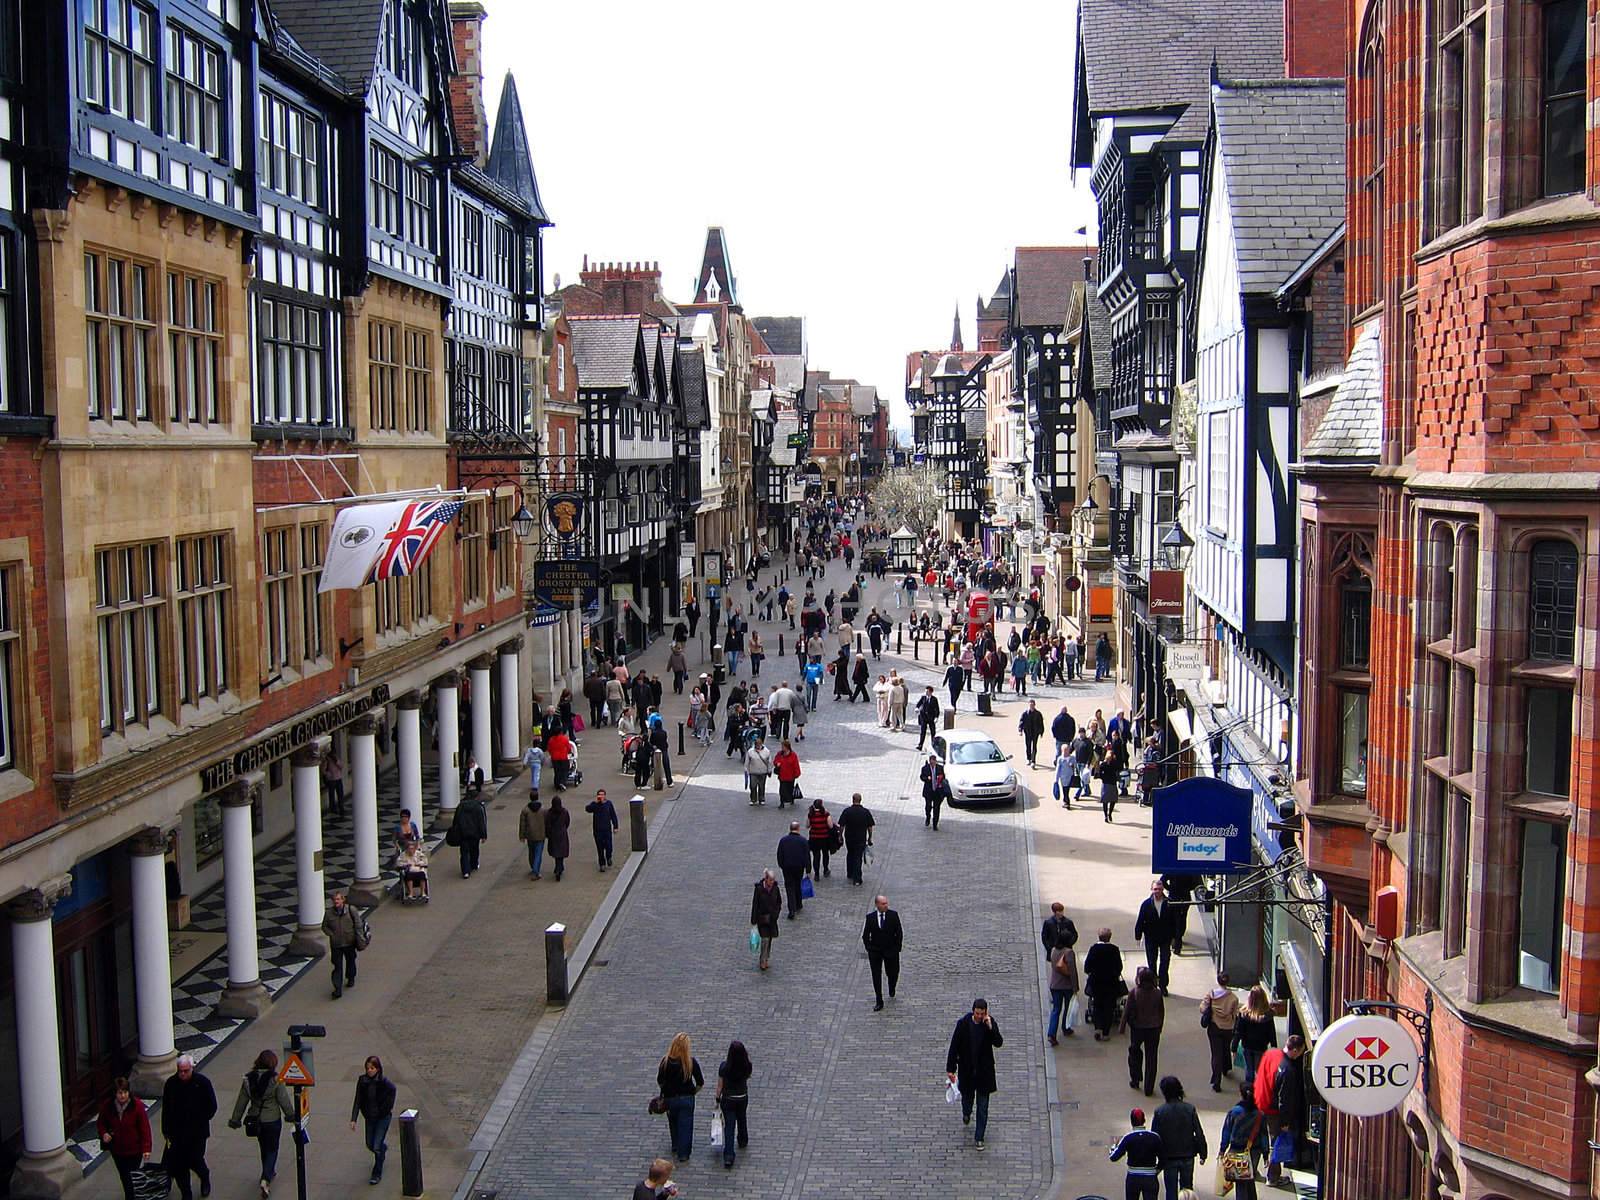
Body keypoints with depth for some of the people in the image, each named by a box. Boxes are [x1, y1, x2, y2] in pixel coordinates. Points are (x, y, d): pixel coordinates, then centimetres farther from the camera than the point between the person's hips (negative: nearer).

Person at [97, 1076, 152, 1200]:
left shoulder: (137, 1105, -20)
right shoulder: (107, 1106, -11)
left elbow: (145, 1127, -18)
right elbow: (100, 1123, 8)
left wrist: (146, 1148, -22)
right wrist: (104, 1133, -14)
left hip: (134, 1149, -4)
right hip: (117, 1149, 4)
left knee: (132, 1177, 3)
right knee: (124, 1176, 18)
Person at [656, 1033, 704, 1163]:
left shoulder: (666, 1062, -14)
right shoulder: (691, 1062, -17)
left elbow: (659, 1082, -4)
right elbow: (700, 1083, -11)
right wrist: (692, 1092, 6)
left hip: (670, 1098, 2)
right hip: (687, 1099, -2)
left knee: (673, 1123, 24)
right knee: (685, 1125, 10)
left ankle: (676, 1147, 40)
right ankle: (683, 1153, 12)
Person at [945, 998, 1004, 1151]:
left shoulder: (990, 1023, -8)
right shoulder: (963, 1024, -12)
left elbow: (999, 1043, -15)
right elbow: (954, 1046, -7)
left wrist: (990, 1028, -28)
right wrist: (950, 1069, -7)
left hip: (984, 1071, 0)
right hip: (966, 1070, 0)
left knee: (983, 1106, 2)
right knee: (967, 1097, 20)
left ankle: (979, 1138, 12)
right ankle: (966, 1114, 54)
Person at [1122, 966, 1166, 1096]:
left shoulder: (1134, 993, -17)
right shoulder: (1157, 993, -8)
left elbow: (1127, 1011, -12)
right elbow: (1162, 1011, 2)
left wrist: (1123, 1026, 0)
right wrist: (1160, 1026, 16)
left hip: (1137, 1028, -2)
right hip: (1154, 1029, 2)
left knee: (1135, 1052, 23)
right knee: (1151, 1057, 9)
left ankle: (1135, 1080, 29)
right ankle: (1149, 1088, 12)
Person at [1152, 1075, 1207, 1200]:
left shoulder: (1160, 1112, -13)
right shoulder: (1190, 1109, -7)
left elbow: (1155, 1137, -9)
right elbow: (1199, 1134, -5)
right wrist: (1202, 1153, 5)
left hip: (1169, 1158, -2)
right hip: (1188, 1157, 2)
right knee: (1187, 1188, 15)